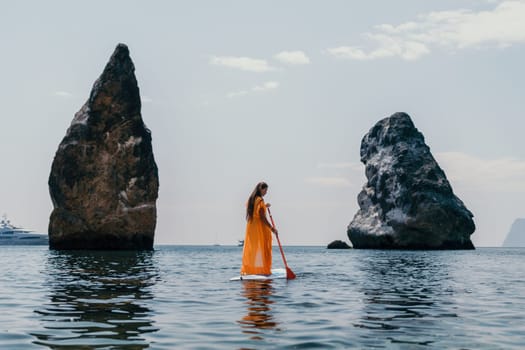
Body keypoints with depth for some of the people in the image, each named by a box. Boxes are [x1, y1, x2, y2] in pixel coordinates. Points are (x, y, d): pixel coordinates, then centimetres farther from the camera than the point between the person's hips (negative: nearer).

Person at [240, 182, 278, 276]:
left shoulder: (251, 199, 10)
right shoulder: (260, 200, -15)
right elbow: (262, 217, -18)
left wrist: (264, 206, 18)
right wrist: (271, 228, -15)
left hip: (250, 226, 8)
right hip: (260, 227, -8)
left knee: (251, 248, 11)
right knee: (261, 248, -2)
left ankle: (248, 269, 13)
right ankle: (262, 270, 0)